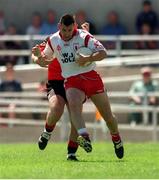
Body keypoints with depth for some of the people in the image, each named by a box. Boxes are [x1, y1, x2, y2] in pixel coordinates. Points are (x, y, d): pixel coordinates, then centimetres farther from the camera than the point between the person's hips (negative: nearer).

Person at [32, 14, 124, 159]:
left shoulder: (84, 37, -6)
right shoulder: (53, 40, 7)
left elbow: (103, 53, -10)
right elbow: (45, 59, 21)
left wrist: (87, 59, -25)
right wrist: (39, 54, -2)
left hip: (90, 76, -2)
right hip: (71, 81, 2)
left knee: (108, 116, 1)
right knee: (73, 104, -34)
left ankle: (116, 140, 30)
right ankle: (84, 138, -50)